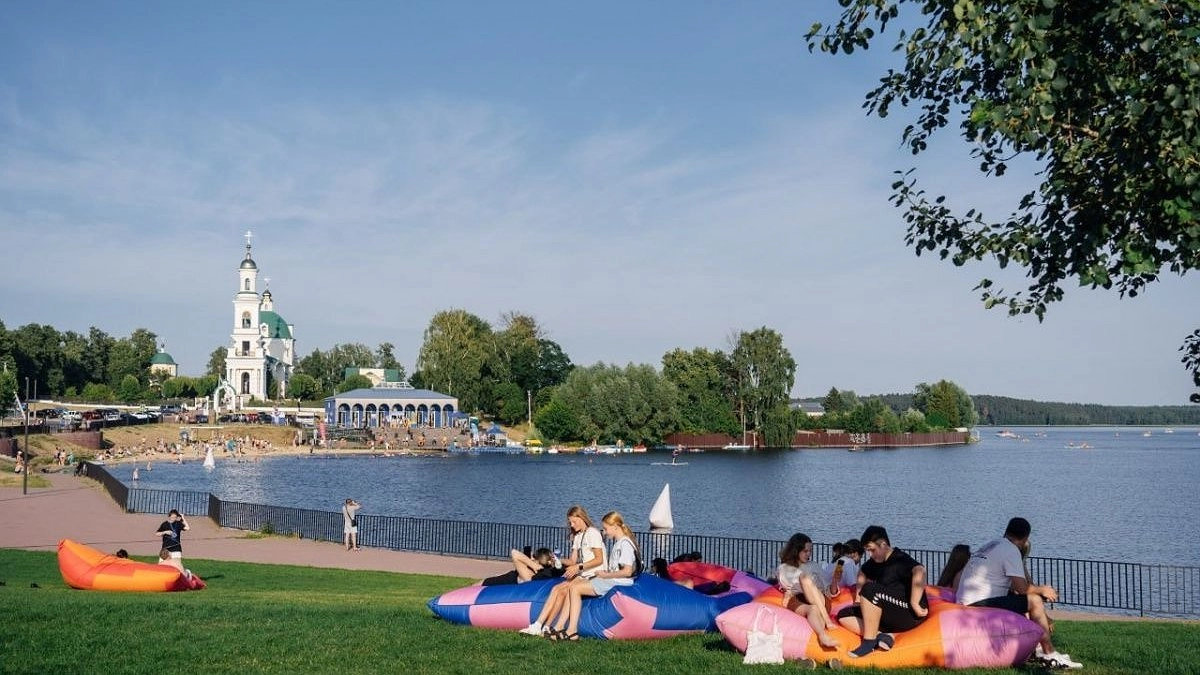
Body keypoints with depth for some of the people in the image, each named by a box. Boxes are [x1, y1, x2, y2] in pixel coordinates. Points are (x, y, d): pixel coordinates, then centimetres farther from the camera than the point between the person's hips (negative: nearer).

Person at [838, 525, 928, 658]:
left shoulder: (901, 560, -14)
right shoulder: (875, 562, 13)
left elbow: (919, 572, -36)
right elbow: (862, 573, 34)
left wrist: (915, 604, -35)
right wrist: (860, 600, 24)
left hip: (909, 615, -9)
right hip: (889, 617, 9)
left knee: (870, 590, -28)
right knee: (844, 615, -1)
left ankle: (869, 642, -23)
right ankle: (884, 636, -19)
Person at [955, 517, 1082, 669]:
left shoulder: (990, 545, 21)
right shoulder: (1011, 549, -7)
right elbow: (1021, 588, -14)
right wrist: (1042, 590, 6)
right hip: (981, 604, -10)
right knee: (1035, 601, -6)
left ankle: (1037, 647, 22)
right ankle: (1050, 654, -2)